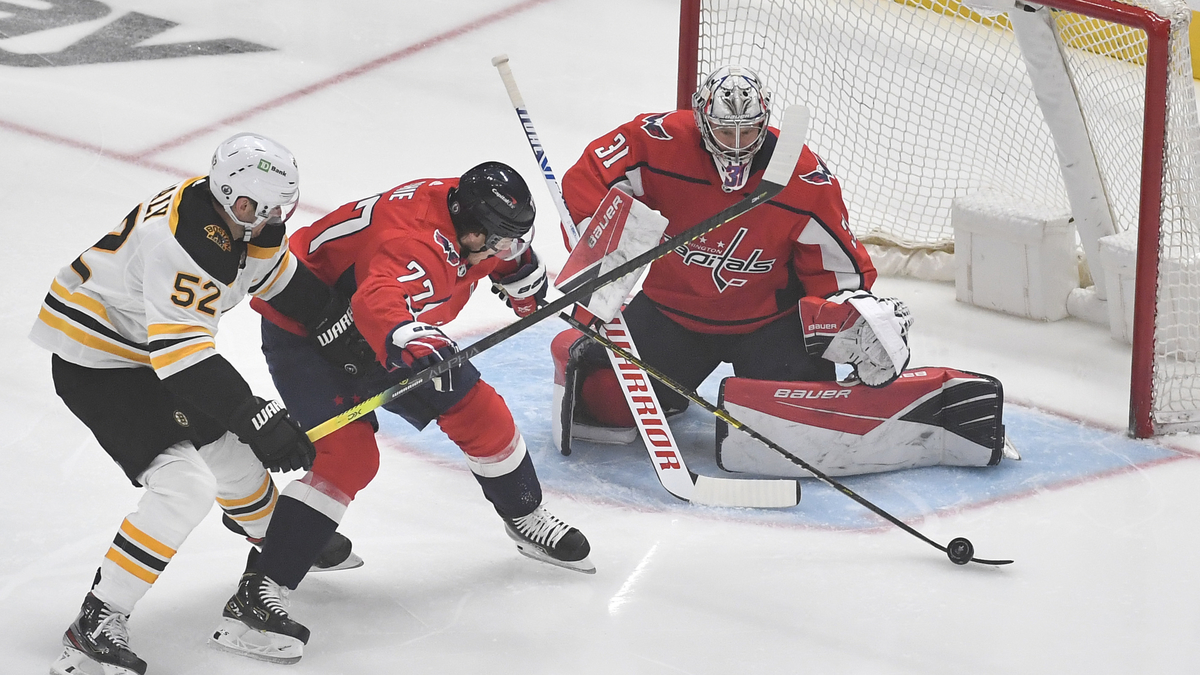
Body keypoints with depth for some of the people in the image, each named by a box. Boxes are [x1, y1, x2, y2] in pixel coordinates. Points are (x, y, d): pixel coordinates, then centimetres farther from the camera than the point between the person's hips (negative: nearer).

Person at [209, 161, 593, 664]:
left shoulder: (471, 218, -8)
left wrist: (521, 273, 28)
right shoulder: (416, 236, -37)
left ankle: (526, 519, 38)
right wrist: (408, 343, -76)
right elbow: (380, 303, -59)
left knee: (478, 411, 9)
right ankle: (254, 598, -29)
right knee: (348, 455, -26)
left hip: (369, 335, 9)